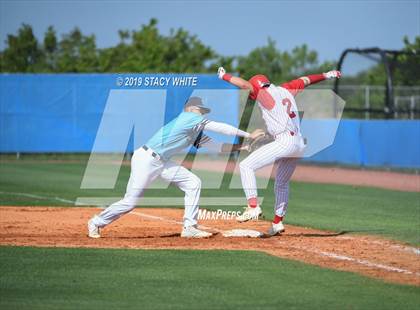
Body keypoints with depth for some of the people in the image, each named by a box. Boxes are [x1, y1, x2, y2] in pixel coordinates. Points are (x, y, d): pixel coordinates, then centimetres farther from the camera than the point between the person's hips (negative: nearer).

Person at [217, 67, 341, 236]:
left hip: (285, 141, -9)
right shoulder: (284, 90, 20)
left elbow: (245, 84, -14)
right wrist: (326, 75, 42)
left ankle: (253, 207, -22)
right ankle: (277, 223, 27)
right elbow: (304, 80, 30)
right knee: (282, 184, 23)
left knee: (246, 165, -11)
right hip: (299, 144, 9)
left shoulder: (264, 93, -1)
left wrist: (224, 76, -2)